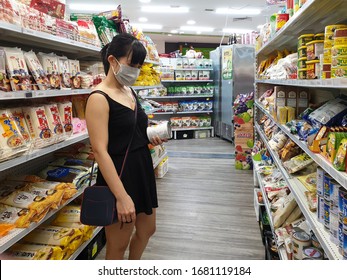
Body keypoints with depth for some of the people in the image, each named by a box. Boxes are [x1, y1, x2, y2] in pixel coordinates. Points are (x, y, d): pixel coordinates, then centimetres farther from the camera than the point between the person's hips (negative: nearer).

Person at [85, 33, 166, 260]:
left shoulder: (130, 91, 9)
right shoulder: (99, 98, -17)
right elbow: (100, 150, -23)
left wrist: (151, 138, 0)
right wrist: (121, 196, -26)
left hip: (142, 169, 9)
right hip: (119, 175, -9)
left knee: (147, 230, 24)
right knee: (118, 245, 9)